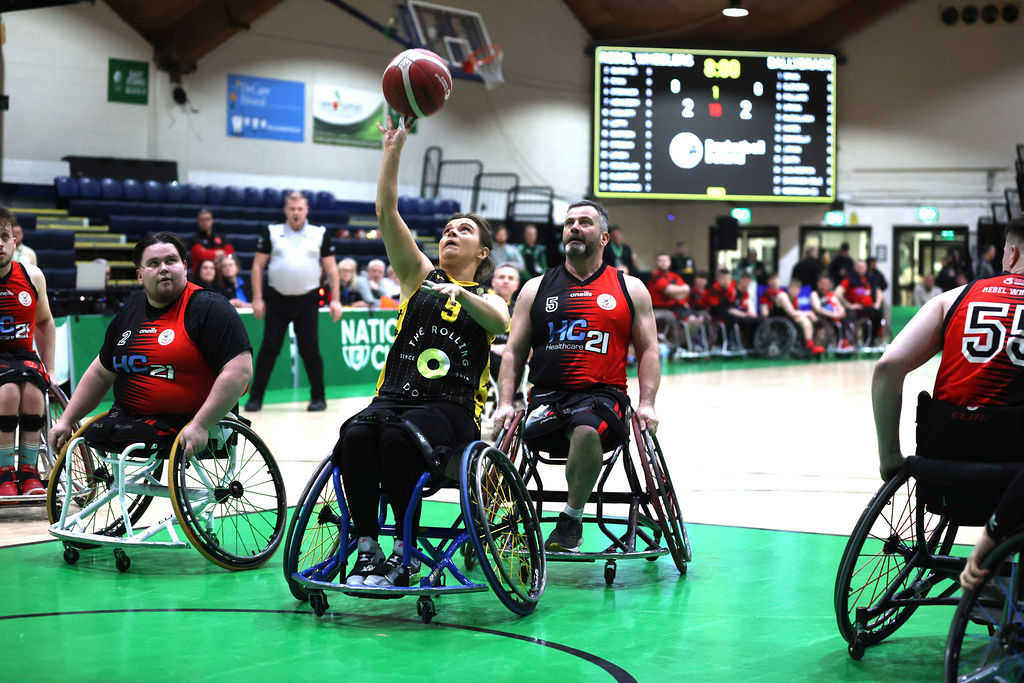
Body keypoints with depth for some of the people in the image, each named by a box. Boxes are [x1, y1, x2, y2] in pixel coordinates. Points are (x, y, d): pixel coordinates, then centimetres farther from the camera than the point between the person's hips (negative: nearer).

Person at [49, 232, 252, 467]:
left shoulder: (208, 308, -8)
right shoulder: (129, 313, 15)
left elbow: (239, 371, -19)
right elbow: (101, 373, 25)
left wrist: (200, 426, -24)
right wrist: (66, 421, 18)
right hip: (127, 417, 7)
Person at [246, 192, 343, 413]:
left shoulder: (320, 234, 4)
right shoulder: (271, 232, 3)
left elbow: (331, 269, 6)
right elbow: (258, 265, 4)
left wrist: (335, 300, -2)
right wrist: (257, 298, -3)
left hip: (307, 299, 0)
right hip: (277, 299, 0)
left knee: (310, 349, -3)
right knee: (268, 348, -2)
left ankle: (318, 397, 11)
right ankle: (256, 397, 5)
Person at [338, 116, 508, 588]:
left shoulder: (488, 300, 16)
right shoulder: (420, 276, 20)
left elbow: (500, 323, -10)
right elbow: (386, 214, 7)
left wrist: (460, 294, -28)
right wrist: (393, 150, -2)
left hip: (451, 410, -2)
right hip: (393, 397, 2)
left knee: (397, 437, -34)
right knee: (355, 435, -31)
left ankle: (405, 552, -25)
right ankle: (367, 547, -25)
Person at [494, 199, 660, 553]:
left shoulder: (630, 289, 14)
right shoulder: (536, 288, 17)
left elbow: (648, 350, 13)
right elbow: (514, 351, 16)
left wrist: (646, 403, -2)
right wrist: (505, 403, 1)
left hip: (603, 393, -2)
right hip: (547, 394, 2)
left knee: (587, 430, -37)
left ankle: (572, 518, -15)